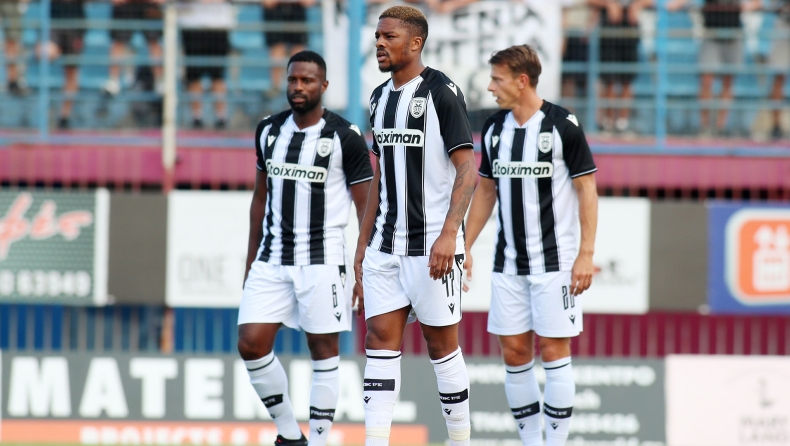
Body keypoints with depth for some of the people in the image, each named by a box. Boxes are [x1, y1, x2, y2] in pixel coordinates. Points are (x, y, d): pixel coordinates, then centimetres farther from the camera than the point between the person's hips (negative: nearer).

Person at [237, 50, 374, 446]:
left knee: (323, 349, 0)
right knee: (251, 343, -4)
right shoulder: (269, 131, 8)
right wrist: (251, 261, 17)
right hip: (272, 259, 5)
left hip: (321, 259, -5)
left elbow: (367, 209, -5)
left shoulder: (345, 138, -7)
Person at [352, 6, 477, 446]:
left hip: (432, 245, -7)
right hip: (385, 243, 7)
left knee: (442, 344, 1)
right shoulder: (381, 97, 13)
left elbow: (468, 169, -14)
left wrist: (448, 234, -24)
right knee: (380, 340, -1)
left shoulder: (442, 92, -9)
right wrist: (363, 245, 17)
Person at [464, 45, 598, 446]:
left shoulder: (562, 125, -9)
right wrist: (465, 247, 13)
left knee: (553, 349, -4)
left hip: (556, 260, -5)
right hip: (508, 262, 5)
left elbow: (587, 190, -7)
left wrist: (586, 254, -12)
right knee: (513, 350, 4)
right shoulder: (494, 128, 8)